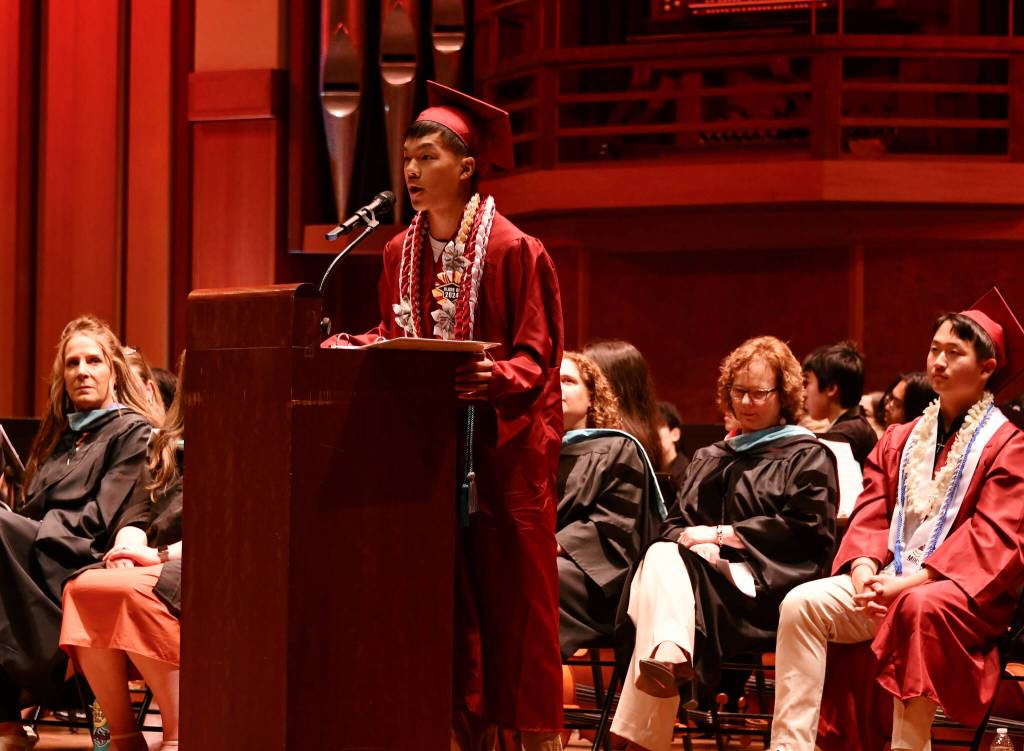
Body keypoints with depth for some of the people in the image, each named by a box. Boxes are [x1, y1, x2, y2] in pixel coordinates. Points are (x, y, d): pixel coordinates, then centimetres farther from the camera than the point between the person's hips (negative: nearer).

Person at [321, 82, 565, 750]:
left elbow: (535, 357, -11)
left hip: (500, 452, -6)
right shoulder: (403, 253, 9)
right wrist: (352, 348, -1)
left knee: (508, 604, -3)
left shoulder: (512, 250, -9)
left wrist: (496, 378, -30)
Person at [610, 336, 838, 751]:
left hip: (765, 582, -5)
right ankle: (668, 653, -56)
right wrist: (697, 543, -5)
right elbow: (674, 524, 21)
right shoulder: (710, 458, 30)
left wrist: (720, 535, -7)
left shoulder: (807, 456, 13)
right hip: (703, 568, 5)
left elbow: (804, 527, -2)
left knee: (664, 565, -34)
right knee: (661, 557, -33)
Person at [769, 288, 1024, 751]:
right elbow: (871, 514, 11)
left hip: (965, 592, -5)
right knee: (801, 604, -20)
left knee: (918, 609, -40)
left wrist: (910, 581, -20)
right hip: (891, 581, 5)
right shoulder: (900, 440, 18)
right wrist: (864, 569, -13)